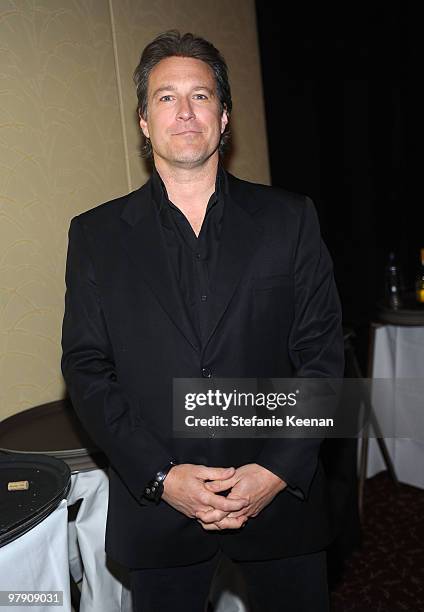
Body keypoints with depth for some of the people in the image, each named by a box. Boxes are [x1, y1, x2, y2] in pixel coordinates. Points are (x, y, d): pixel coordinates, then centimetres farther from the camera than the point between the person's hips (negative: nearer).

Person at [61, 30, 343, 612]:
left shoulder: (290, 219, -1)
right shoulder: (96, 234, 0)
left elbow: (322, 354, -2)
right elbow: (86, 368, -3)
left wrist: (280, 469, -11)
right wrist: (160, 476, -12)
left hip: (281, 494, 1)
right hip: (155, 505, 0)